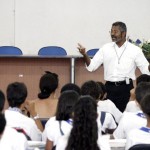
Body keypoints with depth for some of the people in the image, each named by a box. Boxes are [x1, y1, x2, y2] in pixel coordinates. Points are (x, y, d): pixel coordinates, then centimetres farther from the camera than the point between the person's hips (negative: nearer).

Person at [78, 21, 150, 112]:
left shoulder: (135, 50, 1)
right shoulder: (105, 48, 8)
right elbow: (91, 66, 6)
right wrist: (84, 55, -11)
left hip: (126, 88, -2)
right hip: (110, 88, 2)